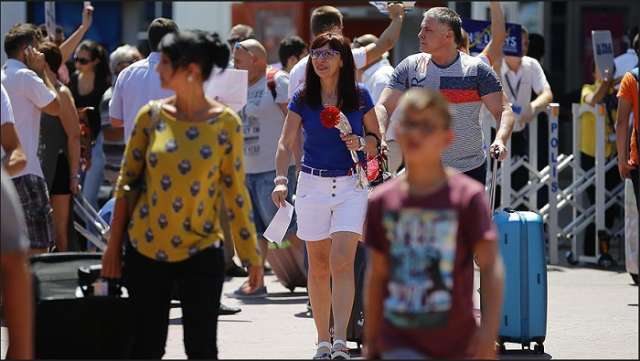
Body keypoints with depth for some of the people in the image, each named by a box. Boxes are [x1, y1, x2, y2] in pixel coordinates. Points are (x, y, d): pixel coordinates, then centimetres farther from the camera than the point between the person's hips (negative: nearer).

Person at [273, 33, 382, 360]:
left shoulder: (360, 97, 0)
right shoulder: (302, 99, 1)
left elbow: (376, 139, 10)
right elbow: (286, 143, -3)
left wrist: (362, 143, -13)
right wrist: (281, 179, -18)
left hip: (351, 185, -2)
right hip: (313, 183, 2)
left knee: (342, 261, -14)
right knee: (318, 266, 6)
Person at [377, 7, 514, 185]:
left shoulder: (477, 69, -4)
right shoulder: (410, 67, 1)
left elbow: (502, 111, -5)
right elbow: (384, 107, -2)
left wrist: (500, 140, -25)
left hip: (470, 170, -1)